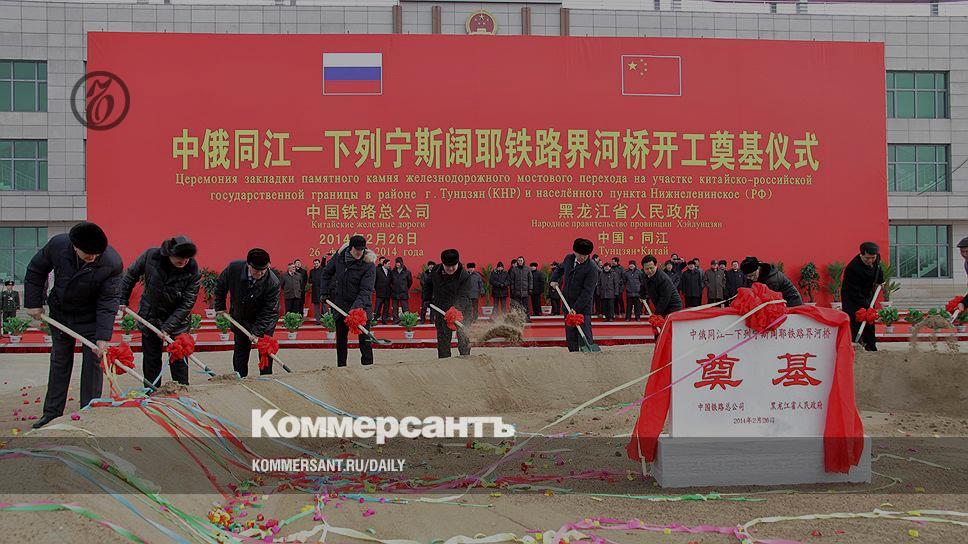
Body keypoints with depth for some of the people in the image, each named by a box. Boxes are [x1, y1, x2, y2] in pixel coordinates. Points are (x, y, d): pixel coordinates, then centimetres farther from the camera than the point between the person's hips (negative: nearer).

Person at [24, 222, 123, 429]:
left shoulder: (112, 263, -31)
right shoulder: (57, 245, -24)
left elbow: (107, 302, -25)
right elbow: (35, 270, -5)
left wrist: (103, 337, -30)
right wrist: (33, 303, -5)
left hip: (92, 316, -3)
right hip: (61, 312, 3)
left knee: (93, 362, -1)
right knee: (59, 362, 13)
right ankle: (52, 413, 24)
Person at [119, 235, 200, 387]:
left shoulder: (193, 271, -22)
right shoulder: (150, 256, -18)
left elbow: (187, 304, -19)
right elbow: (130, 275, 1)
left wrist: (168, 327, -22)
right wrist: (123, 300, 4)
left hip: (177, 322, -1)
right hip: (150, 318, 1)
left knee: (178, 360, 3)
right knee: (151, 360, 9)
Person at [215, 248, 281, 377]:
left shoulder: (273, 283, -31)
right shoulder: (233, 268, -24)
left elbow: (269, 312, -25)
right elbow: (220, 286, -2)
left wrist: (257, 331, -30)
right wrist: (220, 307, -1)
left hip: (264, 322, -2)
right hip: (240, 318, 3)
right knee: (240, 350, 9)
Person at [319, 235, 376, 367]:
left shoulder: (369, 264, -19)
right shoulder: (339, 256, -6)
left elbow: (365, 290, -25)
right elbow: (326, 273, 13)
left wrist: (357, 307, -37)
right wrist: (325, 292, 9)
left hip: (361, 306, -4)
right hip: (341, 304, 4)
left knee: (364, 338, -9)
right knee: (341, 339, 13)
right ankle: (341, 367, 25)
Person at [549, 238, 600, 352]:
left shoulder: (592, 268, -15)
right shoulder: (568, 258, 5)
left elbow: (587, 292, -19)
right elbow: (560, 269, 29)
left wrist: (576, 308, -23)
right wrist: (554, 280, 11)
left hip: (583, 306, -6)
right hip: (568, 303, 6)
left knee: (585, 333, -10)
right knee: (570, 333, 8)